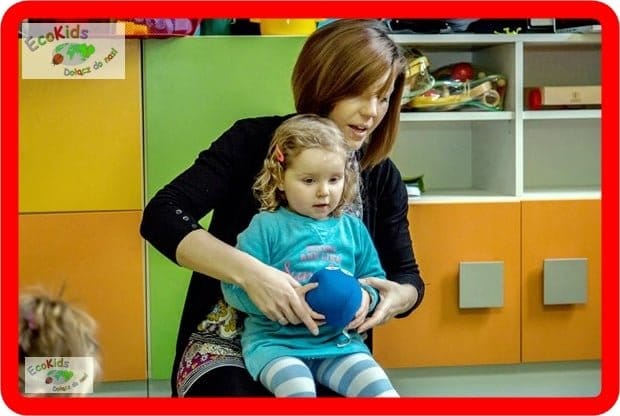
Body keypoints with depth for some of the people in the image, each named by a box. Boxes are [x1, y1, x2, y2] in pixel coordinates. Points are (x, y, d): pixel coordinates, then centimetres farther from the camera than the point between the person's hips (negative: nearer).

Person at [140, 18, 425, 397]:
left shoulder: (382, 177, 3)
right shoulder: (254, 141, -8)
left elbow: (408, 276, 9)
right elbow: (161, 216, -18)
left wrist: (397, 298, -17)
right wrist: (250, 271, -33)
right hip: (231, 339, -3)